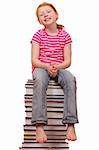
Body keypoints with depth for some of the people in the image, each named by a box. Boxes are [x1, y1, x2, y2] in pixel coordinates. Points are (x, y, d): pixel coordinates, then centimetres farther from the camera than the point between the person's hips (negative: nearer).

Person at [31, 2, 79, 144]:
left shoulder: (65, 36, 4)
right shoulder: (38, 35, 2)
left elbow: (67, 61, 0)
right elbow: (34, 60, -4)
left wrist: (57, 66, -20)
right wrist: (47, 66, -23)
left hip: (59, 68, 1)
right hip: (41, 68, -1)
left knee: (70, 79, -33)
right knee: (40, 80, -38)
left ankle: (71, 124, -34)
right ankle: (39, 126, -42)